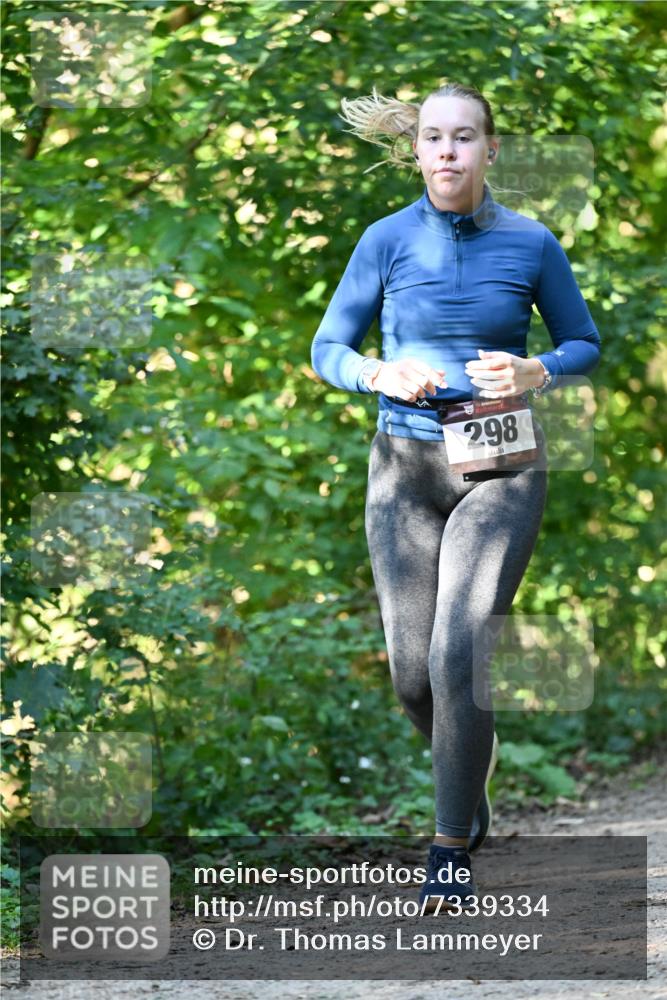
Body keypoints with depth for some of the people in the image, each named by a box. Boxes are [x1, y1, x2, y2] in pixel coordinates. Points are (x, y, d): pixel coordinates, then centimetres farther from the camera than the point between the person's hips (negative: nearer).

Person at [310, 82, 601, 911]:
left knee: (458, 656, -16)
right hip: (405, 468, 2)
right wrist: (381, 375, -16)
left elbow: (584, 345, 8)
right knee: (413, 674, 4)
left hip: (501, 472, -2)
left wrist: (535, 373, -13)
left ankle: (452, 849, -6)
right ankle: (468, 776, 37)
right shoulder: (387, 240, -2)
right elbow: (327, 350, 5)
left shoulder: (531, 243, -3)